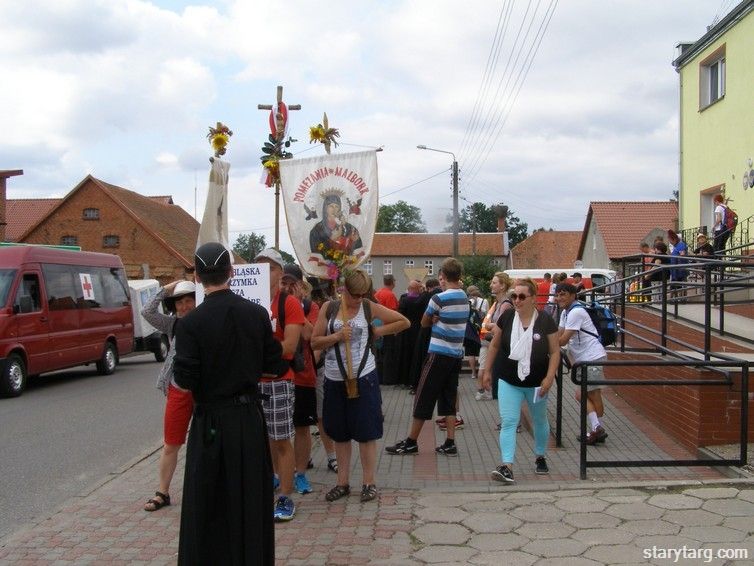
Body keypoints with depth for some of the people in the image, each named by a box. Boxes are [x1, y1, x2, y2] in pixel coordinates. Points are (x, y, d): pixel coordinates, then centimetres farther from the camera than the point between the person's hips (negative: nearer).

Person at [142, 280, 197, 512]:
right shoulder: (173, 324, 4)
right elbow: (147, 312, -5)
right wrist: (166, 290, -6)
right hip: (178, 391, 3)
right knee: (170, 445, 10)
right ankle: (162, 493, 22)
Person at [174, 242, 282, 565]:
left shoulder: (190, 323, -15)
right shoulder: (257, 314, -6)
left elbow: (185, 381, -15)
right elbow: (273, 365, 1)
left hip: (211, 420, -3)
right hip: (250, 417, 3)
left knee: (208, 502, 9)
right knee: (250, 497, 16)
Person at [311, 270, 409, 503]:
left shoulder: (370, 307, -2)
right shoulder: (329, 308, 1)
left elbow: (404, 322, 4)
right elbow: (315, 342, -1)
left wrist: (377, 331, -2)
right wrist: (336, 336, -16)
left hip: (363, 378, -2)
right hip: (334, 380, 3)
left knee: (366, 433, 3)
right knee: (340, 434, 12)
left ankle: (369, 482, 15)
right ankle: (343, 482, 24)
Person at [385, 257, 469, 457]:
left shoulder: (439, 298, -14)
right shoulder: (464, 298, 7)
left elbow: (425, 323, -1)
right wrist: (438, 319, -7)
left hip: (439, 354, -7)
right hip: (457, 354, 7)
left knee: (424, 398, 1)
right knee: (449, 399, 11)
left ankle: (411, 442, 8)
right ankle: (450, 443, 9)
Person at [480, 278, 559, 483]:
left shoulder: (545, 321, -11)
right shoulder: (507, 317, -6)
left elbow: (555, 351, -6)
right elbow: (495, 345, 5)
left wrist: (550, 377, -15)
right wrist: (487, 370, 5)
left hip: (536, 383, 0)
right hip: (509, 381, 0)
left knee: (539, 420, 19)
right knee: (508, 422, -10)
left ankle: (540, 457, 41)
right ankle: (507, 466, -12)